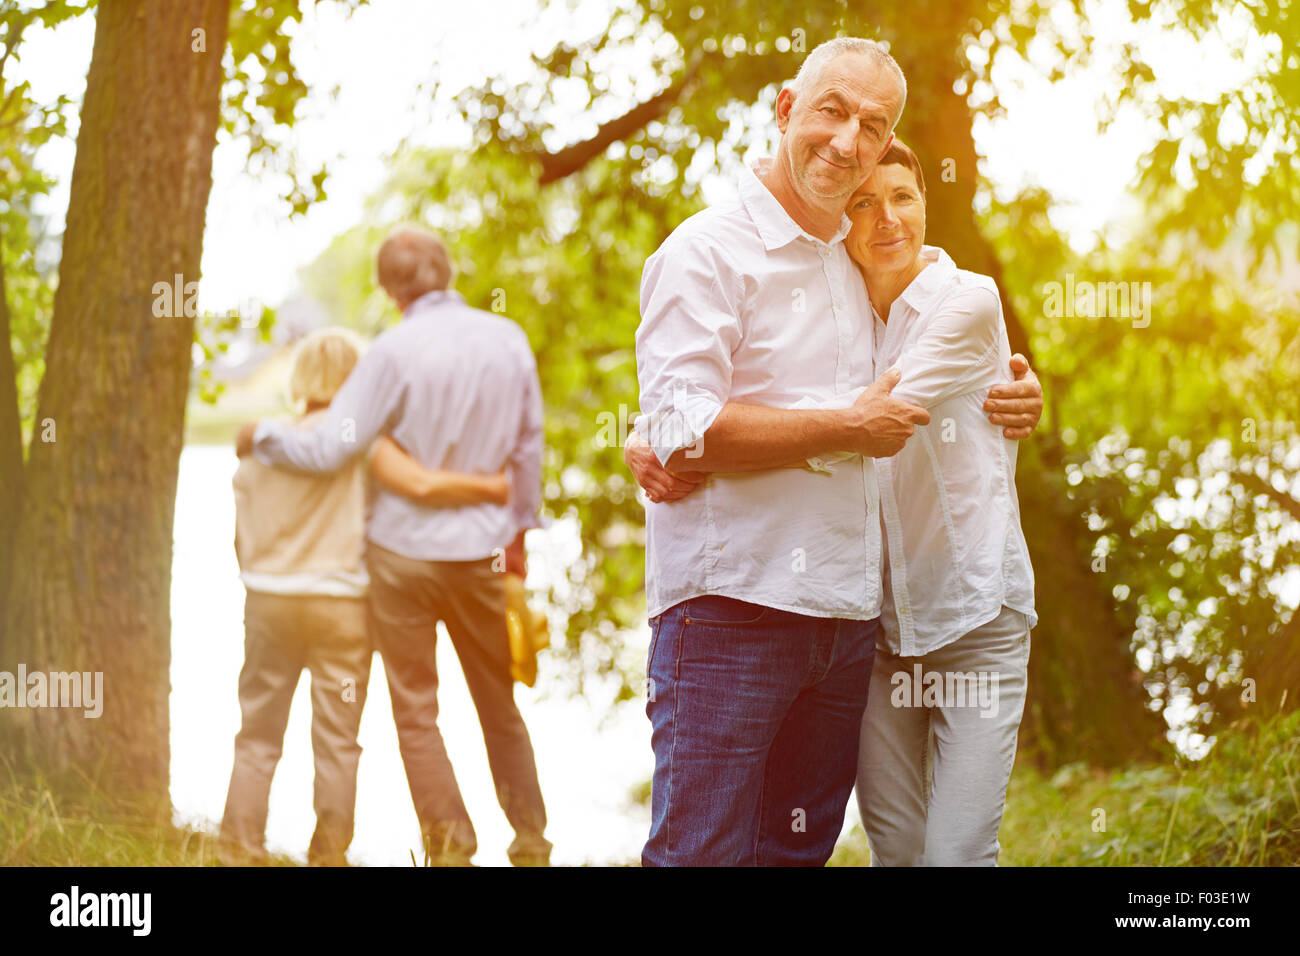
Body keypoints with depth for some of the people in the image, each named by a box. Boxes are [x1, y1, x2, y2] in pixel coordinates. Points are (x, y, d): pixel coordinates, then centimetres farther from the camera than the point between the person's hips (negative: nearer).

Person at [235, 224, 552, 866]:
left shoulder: (396, 350, -14)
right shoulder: (509, 340, -1)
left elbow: (330, 448, -15)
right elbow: (528, 447, 8)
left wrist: (262, 435, 3)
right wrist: (520, 529, 20)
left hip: (403, 548, -3)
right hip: (482, 548, 4)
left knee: (415, 711, 6)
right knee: (500, 704, 16)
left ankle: (450, 843, 1)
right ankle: (530, 841, 19)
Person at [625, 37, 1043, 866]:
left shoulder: (862, 266, 18)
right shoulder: (708, 252, -5)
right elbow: (680, 428, -16)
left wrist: (1016, 395, 15)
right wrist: (848, 429, -11)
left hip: (845, 611, 7)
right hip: (729, 605, -7)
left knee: (799, 849, 12)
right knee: (701, 853, -8)